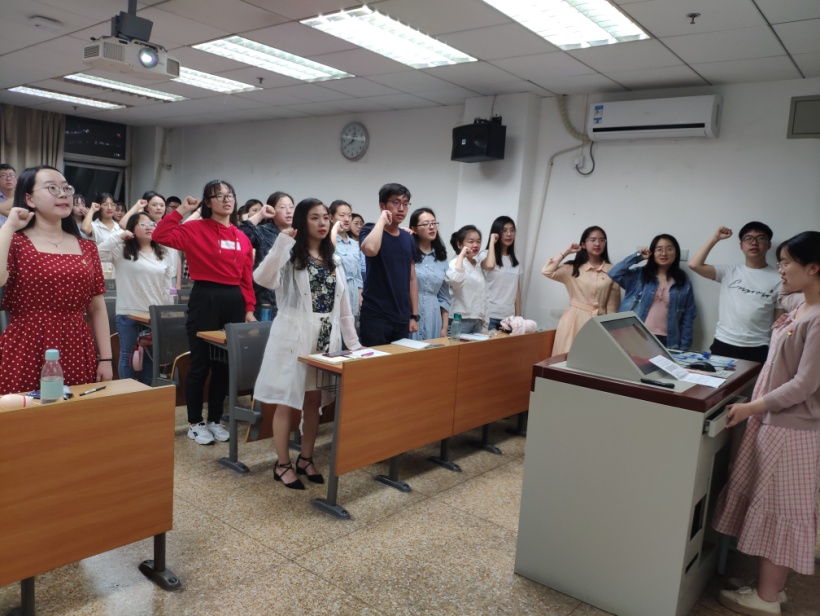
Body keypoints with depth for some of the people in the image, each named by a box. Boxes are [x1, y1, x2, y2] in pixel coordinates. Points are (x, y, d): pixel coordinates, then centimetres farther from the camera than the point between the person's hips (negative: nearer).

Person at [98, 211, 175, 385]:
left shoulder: (163, 253, 6)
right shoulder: (122, 250, -3)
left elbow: (168, 285, 7)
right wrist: (119, 237, -17)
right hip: (128, 314, -3)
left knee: (151, 356, 12)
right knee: (128, 355, 9)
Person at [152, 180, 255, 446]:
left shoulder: (242, 238, 11)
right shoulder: (196, 229, -3)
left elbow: (247, 278, 10)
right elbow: (160, 236, -16)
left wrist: (249, 309, 6)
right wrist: (182, 210, -10)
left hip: (234, 302, 5)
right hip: (205, 299, -5)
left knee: (225, 364, 12)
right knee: (200, 364, 3)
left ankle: (215, 420, 26)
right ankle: (195, 423, 18)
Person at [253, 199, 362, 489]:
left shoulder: (334, 261, 12)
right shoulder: (290, 255, -6)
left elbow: (343, 305, 13)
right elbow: (263, 278, -26)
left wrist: (353, 343, 9)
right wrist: (283, 240, -27)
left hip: (325, 339, 5)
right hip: (294, 338, -5)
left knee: (314, 402, 12)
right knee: (286, 403, 3)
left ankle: (306, 459, 26)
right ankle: (283, 464, 17)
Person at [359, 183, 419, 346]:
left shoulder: (408, 239, 11)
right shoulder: (370, 232, -5)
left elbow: (412, 279, 13)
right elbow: (370, 249, -31)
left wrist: (414, 315, 9)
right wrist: (382, 220, -17)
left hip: (402, 318, 5)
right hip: (375, 317, -5)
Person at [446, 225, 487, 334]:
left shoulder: (479, 267, 14)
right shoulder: (456, 263, -8)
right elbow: (455, 278, -33)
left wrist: (485, 324, 14)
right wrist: (461, 255, -21)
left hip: (478, 321, 7)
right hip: (461, 320, -7)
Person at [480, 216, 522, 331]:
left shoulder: (514, 261, 15)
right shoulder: (486, 254, -2)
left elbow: (517, 290, 16)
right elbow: (490, 266, -27)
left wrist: (518, 316, 11)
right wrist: (492, 242, -13)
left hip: (509, 316, 5)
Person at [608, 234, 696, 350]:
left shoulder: (684, 282, 8)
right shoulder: (639, 275, 6)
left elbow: (688, 317, 7)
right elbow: (614, 273, -9)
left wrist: (684, 347, 0)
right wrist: (637, 257, -4)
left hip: (666, 341, 1)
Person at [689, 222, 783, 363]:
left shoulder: (778, 279, 2)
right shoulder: (729, 272, 6)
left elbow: (779, 321, 3)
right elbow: (694, 265, -6)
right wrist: (715, 238, -1)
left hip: (757, 349, -1)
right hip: (723, 344, 1)